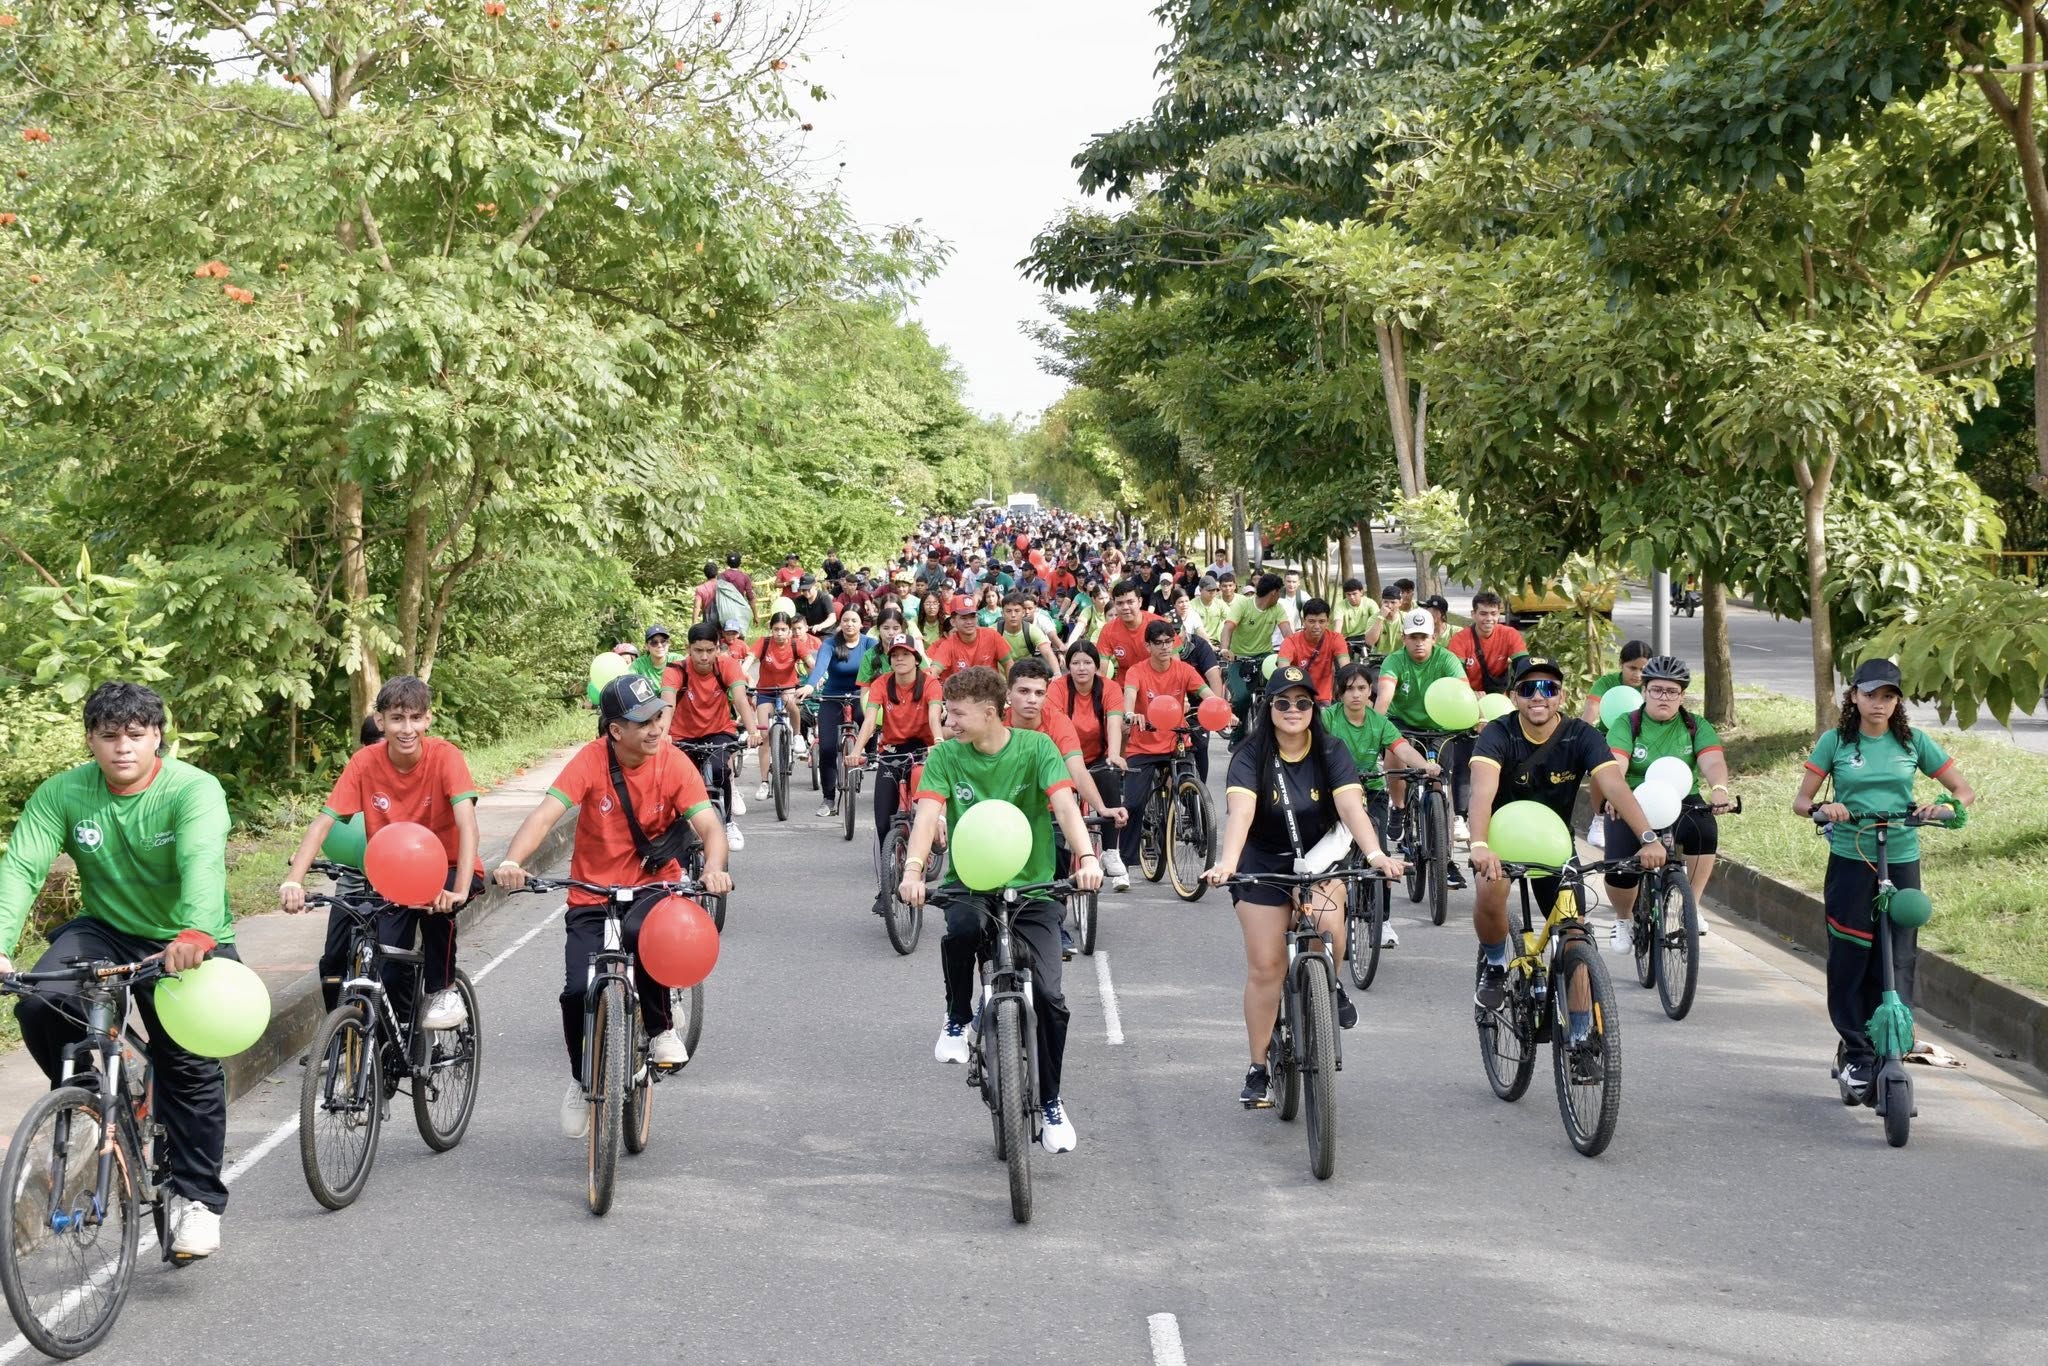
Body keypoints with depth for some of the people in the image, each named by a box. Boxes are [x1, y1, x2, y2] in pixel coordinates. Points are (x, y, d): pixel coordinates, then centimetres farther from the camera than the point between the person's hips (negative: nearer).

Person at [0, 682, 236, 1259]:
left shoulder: (194, 790, -21)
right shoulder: (62, 793, -10)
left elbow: (203, 862, -38)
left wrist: (196, 934, -58)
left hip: (188, 945, -2)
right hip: (104, 931, 3)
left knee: (192, 1067, -9)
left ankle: (197, 1200, 9)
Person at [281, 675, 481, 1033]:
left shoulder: (445, 757, -19)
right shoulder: (365, 762, -12)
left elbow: (467, 824, -30)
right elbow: (323, 822, -18)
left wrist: (460, 890, -45)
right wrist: (294, 880, -34)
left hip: (443, 870, -2)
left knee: (436, 902, -36)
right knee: (386, 971, -15)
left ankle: (443, 990, -10)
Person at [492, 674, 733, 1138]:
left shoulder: (672, 763, -12)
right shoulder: (591, 761, -15)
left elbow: (709, 826, -20)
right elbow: (546, 814, -25)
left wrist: (714, 868, -42)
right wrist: (512, 861, -44)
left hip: (654, 886, -1)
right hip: (591, 896, 1)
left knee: (643, 932, -36)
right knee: (578, 991, -16)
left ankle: (661, 1029, -8)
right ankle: (582, 1080, 16)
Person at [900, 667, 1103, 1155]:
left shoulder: (1035, 748, -6)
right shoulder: (944, 756, -3)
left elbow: (1064, 804, -20)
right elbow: (929, 813, -16)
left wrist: (1086, 857, -38)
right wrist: (913, 868, -35)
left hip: (1032, 886, 0)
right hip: (969, 882, 0)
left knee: (1050, 996, -13)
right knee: (962, 927, -37)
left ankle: (1051, 1102, 11)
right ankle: (958, 1018, -8)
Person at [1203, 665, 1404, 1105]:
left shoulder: (1331, 752, -11)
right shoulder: (1251, 756, -16)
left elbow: (1351, 805, -24)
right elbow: (1240, 810, -32)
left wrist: (1375, 854, -42)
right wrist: (1226, 863, -50)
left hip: (1318, 857, 1)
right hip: (1262, 863, 0)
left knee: (1328, 923, -31)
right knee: (1265, 966, -3)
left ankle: (1330, 986, 2)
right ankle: (1258, 1069, 9)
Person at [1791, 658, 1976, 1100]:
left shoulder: (1914, 742, 5)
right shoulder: (1835, 741, 3)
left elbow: (1965, 790, 7)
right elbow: (1800, 801, 2)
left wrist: (1944, 807, -15)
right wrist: (1823, 808, -20)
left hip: (1901, 863, 1)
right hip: (1850, 862, -1)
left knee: (1898, 961, -3)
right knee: (1849, 958, -2)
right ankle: (1856, 1053, 8)